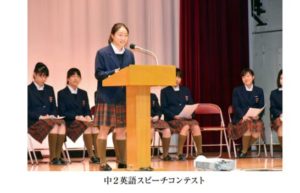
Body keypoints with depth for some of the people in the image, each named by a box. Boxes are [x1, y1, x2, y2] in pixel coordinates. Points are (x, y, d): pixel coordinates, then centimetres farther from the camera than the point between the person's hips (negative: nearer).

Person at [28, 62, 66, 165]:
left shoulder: (49, 89, 21)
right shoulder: (29, 90, 4)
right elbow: (27, 110, -3)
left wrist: (52, 116, -2)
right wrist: (40, 117, -16)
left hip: (50, 119, 5)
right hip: (34, 122, -5)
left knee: (62, 125, -31)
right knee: (54, 125, -35)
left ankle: (58, 156, -31)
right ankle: (52, 157, -29)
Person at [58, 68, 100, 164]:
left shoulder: (83, 93, 22)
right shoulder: (62, 93, 5)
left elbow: (87, 110, 17)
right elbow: (62, 112, -3)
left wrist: (88, 116, -7)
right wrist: (76, 117, -17)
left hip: (83, 120, 5)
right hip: (69, 122, -4)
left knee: (95, 127, -30)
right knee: (87, 127, -34)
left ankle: (97, 154, -36)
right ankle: (91, 156, -31)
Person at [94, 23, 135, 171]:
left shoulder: (129, 55, 10)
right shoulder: (102, 53, -4)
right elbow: (98, 73, -8)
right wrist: (113, 73, -22)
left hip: (123, 97, 5)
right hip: (107, 97, -5)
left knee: (121, 130, 9)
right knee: (104, 129, -2)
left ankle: (122, 161, 15)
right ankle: (103, 163, 3)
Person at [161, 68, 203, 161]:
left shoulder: (186, 90, 20)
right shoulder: (165, 91, 8)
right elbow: (164, 108, 0)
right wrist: (174, 116, -15)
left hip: (186, 118, 3)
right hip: (172, 119, -3)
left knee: (195, 126, -30)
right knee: (185, 126, -34)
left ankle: (199, 152, -26)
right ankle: (180, 153, -28)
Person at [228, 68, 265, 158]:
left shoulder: (259, 91, 15)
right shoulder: (237, 90, 9)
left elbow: (261, 107, 9)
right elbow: (235, 106, -1)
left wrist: (257, 115, -13)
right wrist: (243, 116, -19)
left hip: (255, 118, 2)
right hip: (240, 118, -2)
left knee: (258, 126, -32)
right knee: (248, 124, -35)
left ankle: (244, 149, -7)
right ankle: (244, 151, -14)